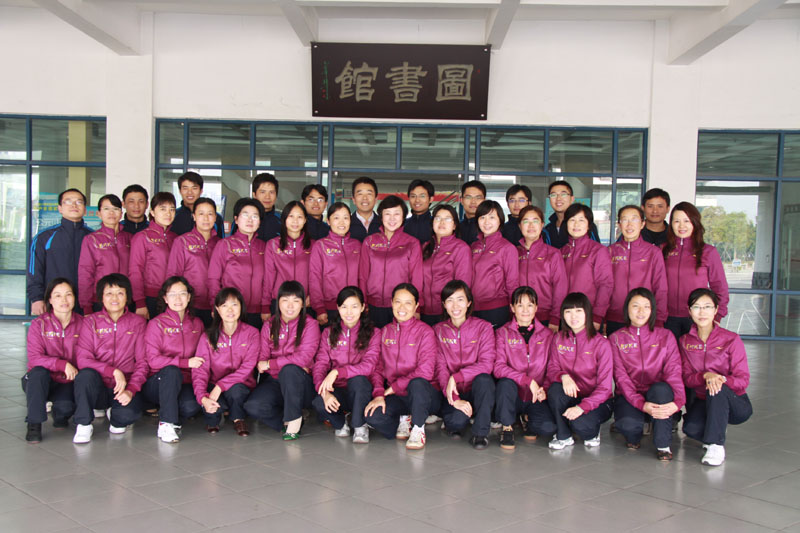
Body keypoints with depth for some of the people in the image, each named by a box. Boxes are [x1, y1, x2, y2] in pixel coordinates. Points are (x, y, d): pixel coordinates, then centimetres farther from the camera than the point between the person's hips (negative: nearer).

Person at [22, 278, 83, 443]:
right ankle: (34, 424, -19)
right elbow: (34, 358, -17)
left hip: (68, 381, 1)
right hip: (40, 381, -1)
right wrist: (62, 364, -28)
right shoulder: (38, 324, -8)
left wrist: (76, 371, -17)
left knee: (66, 407, -28)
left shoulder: (81, 324, -1)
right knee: (38, 372, -35)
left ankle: (60, 415, 13)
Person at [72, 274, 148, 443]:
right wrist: (114, 371, -21)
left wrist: (131, 389, -17)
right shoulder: (91, 322, 4)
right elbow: (83, 359, -8)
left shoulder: (138, 323, 4)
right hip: (97, 387, 0)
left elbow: (142, 363, 0)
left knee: (131, 412, -31)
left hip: (124, 386, 0)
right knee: (86, 374, -34)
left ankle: (115, 417, 9)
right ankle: (84, 424, -11)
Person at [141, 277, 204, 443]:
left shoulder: (197, 324, 11)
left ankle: (164, 411, 2)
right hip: (157, 383, -3)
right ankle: (166, 423, -30)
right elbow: (152, 360, -11)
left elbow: (200, 356, 21)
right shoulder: (156, 324, -1)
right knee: (172, 371, -37)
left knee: (192, 406, -31)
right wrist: (185, 363, -19)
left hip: (183, 383, 3)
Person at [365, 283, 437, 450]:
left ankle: (418, 429, -12)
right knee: (372, 416, -27)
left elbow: (426, 372, -13)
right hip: (395, 397, 4)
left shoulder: (425, 331, -4)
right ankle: (403, 420, 7)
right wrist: (378, 394, -11)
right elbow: (377, 368, 7)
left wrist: (394, 387, -13)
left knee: (417, 383, -39)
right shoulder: (385, 332, 9)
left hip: (421, 393, -3)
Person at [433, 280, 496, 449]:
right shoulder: (438, 330, 3)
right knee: (457, 421, -31)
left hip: (476, 390, 0)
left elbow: (486, 364, -12)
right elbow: (440, 368, -5)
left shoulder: (483, 327, -2)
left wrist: (456, 377, -24)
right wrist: (454, 399, -20)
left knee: (484, 379, -34)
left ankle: (480, 433, -19)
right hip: (453, 392, 0)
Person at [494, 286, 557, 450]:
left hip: (536, 396, 1)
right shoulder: (503, 333, -1)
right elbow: (498, 367, -13)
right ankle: (507, 427, -9)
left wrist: (545, 388, -15)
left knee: (548, 428, -26)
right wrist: (527, 380, -24)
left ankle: (528, 419, 13)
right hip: (512, 395, -1)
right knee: (506, 383, -36)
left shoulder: (547, 334, 5)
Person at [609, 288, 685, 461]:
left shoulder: (665, 336, 6)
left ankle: (663, 445, -18)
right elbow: (620, 377, -8)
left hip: (658, 395, 1)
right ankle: (634, 435, 6)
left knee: (661, 388, -35)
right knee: (627, 423, -34)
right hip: (629, 396, -1)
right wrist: (641, 404, -25)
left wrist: (677, 401, -27)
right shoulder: (616, 339, 4)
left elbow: (674, 371, -7)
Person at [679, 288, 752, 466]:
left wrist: (721, 379, -33)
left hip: (735, 404, -2)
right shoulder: (685, 342, 3)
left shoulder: (731, 340, -8)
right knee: (691, 429, -31)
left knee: (717, 389, -37)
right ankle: (717, 430, 3)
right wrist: (705, 376, -25)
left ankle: (716, 445, -30)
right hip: (703, 401, 2)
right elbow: (686, 378, -2)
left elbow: (743, 380, -11)